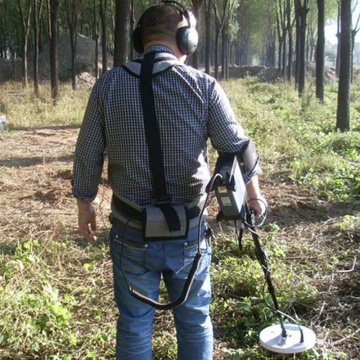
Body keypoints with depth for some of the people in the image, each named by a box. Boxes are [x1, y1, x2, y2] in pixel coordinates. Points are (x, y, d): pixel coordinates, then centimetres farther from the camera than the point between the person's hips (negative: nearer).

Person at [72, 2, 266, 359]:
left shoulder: (109, 84, -6)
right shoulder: (203, 86, -9)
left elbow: (87, 155, -1)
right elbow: (238, 147, -5)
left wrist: (84, 203, 14)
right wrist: (254, 194, 12)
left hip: (132, 234, 1)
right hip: (189, 233, 0)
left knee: (134, 324, 16)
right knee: (194, 320, 19)